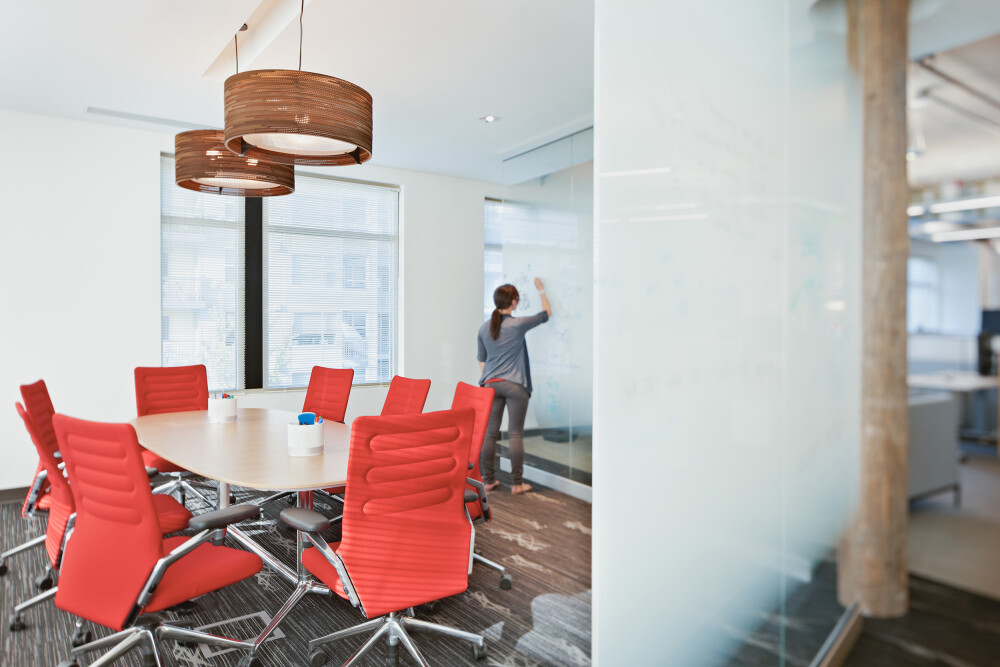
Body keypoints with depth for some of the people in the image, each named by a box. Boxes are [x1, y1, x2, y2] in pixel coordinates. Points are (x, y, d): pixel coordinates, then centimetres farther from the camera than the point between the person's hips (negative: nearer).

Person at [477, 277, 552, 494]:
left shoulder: (484, 328, 7)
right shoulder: (518, 325, -8)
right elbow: (547, 313, 7)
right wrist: (541, 290, 21)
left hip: (490, 384, 5)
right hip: (514, 386, -5)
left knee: (489, 433, 8)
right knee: (516, 434, 1)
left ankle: (488, 479, 15)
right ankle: (517, 483, 6)